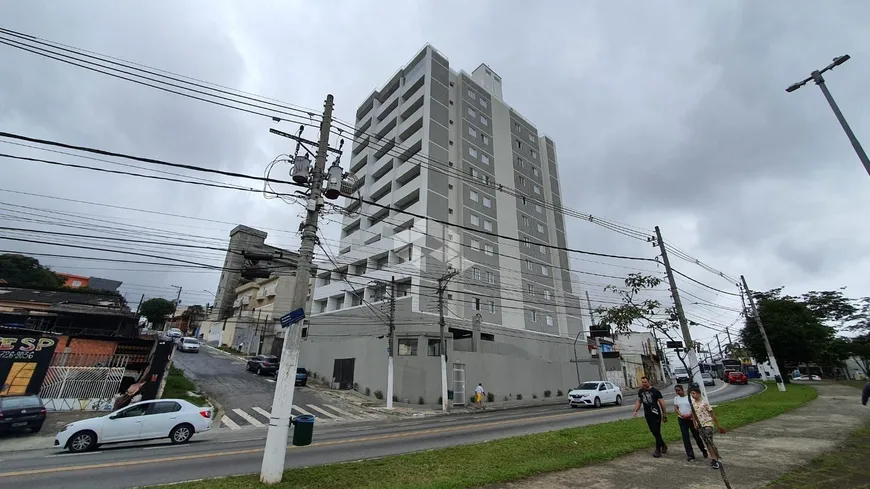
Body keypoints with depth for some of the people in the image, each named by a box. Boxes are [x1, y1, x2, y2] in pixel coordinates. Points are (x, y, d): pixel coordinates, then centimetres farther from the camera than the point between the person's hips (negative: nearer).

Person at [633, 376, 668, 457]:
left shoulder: (655, 391, -9)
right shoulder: (640, 391, 5)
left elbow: (662, 403, -5)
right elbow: (639, 401, 15)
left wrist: (664, 414, -6)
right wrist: (636, 411, 4)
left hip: (656, 414, -5)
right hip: (647, 415, 5)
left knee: (657, 432, -3)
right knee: (653, 432, 13)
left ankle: (658, 450, 7)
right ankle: (663, 446, 32)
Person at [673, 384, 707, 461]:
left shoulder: (689, 397, -7)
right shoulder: (676, 398, 5)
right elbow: (675, 408, 1)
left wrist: (689, 415, -23)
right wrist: (681, 415, -17)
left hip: (691, 419, -3)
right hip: (682, 420, 3)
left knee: (696, 436, 9)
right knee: (685, 437, 1)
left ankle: (704, 451, 36)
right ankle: (690, 455, 8)